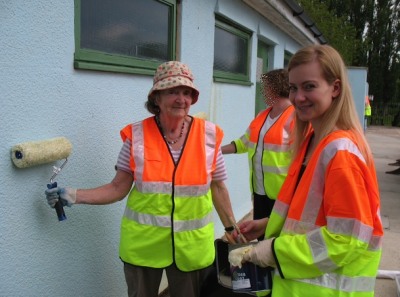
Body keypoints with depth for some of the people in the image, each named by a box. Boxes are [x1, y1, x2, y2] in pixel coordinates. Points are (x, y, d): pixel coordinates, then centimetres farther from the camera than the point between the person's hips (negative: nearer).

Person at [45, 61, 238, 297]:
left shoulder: (208, 135, -6)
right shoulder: (137, 135, -9)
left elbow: (217, 187, 4)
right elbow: (118, 188, -5)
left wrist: (232, 229, 6)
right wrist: (74, 195, -15)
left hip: (192, 244, 1)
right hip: (143, 242, 0)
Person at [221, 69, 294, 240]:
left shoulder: (296, 116, -12)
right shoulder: (263, 115, 13)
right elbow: (244, 143, 19)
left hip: (282, 192, -7)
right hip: (259, 189, 8)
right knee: (261, 235, 16)